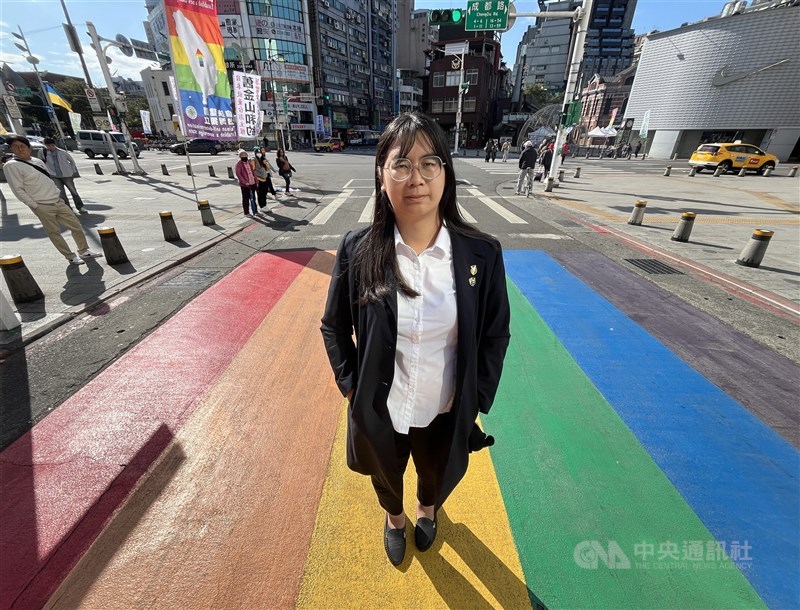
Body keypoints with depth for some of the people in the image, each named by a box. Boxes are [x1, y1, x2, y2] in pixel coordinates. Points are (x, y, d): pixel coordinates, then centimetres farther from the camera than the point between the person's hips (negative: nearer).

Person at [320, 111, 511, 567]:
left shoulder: (482, 253, -17)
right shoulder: (357, 250, -18)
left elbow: (495, 336, -5)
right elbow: (334, 327, -4)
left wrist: (477, 402, -4)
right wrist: (351, 385, -6)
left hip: (447, 412, 1)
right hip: (379, 410, 0)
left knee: (439, 476, 31)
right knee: (386, 475, 31)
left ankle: (428, 509, 70)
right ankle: (394, 517, 69)